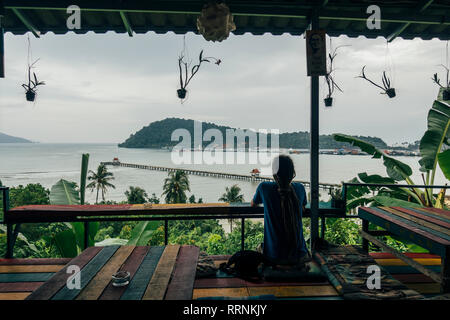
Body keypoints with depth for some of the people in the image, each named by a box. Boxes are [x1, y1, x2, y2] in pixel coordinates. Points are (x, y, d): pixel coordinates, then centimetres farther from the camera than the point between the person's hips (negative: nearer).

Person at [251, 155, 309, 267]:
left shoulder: (264, 188, -14)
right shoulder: (299, 188, -7)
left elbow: (253, 204, 9)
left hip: (273, 256, -1)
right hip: (298, 256, 2)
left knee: (259, 247, 32)